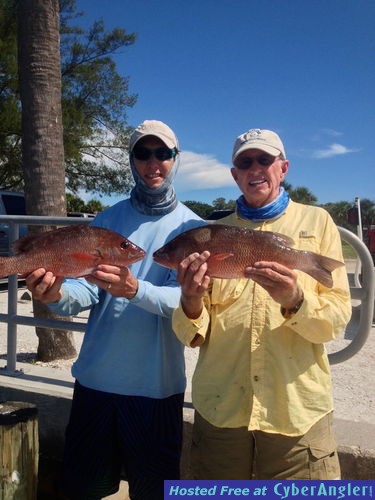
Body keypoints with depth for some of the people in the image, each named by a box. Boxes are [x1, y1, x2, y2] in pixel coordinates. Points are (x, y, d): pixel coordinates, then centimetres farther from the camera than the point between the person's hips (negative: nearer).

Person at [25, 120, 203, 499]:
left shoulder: (192, 228, -5)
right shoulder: (107, 221, 3)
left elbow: (183, 300, -17)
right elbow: (86, 289, -7)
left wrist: (134, 289, -36)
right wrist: (58, 294, -30)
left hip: (157, 384, -2)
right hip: (95, 378, 3)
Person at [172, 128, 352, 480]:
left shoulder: (316, 222, 3)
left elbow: (338, 318, -4)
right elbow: (193, 335, 3)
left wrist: (295, 301, -24)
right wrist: (191, 302, -19)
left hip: (297, 410, -1)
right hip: (220, 408, 2)